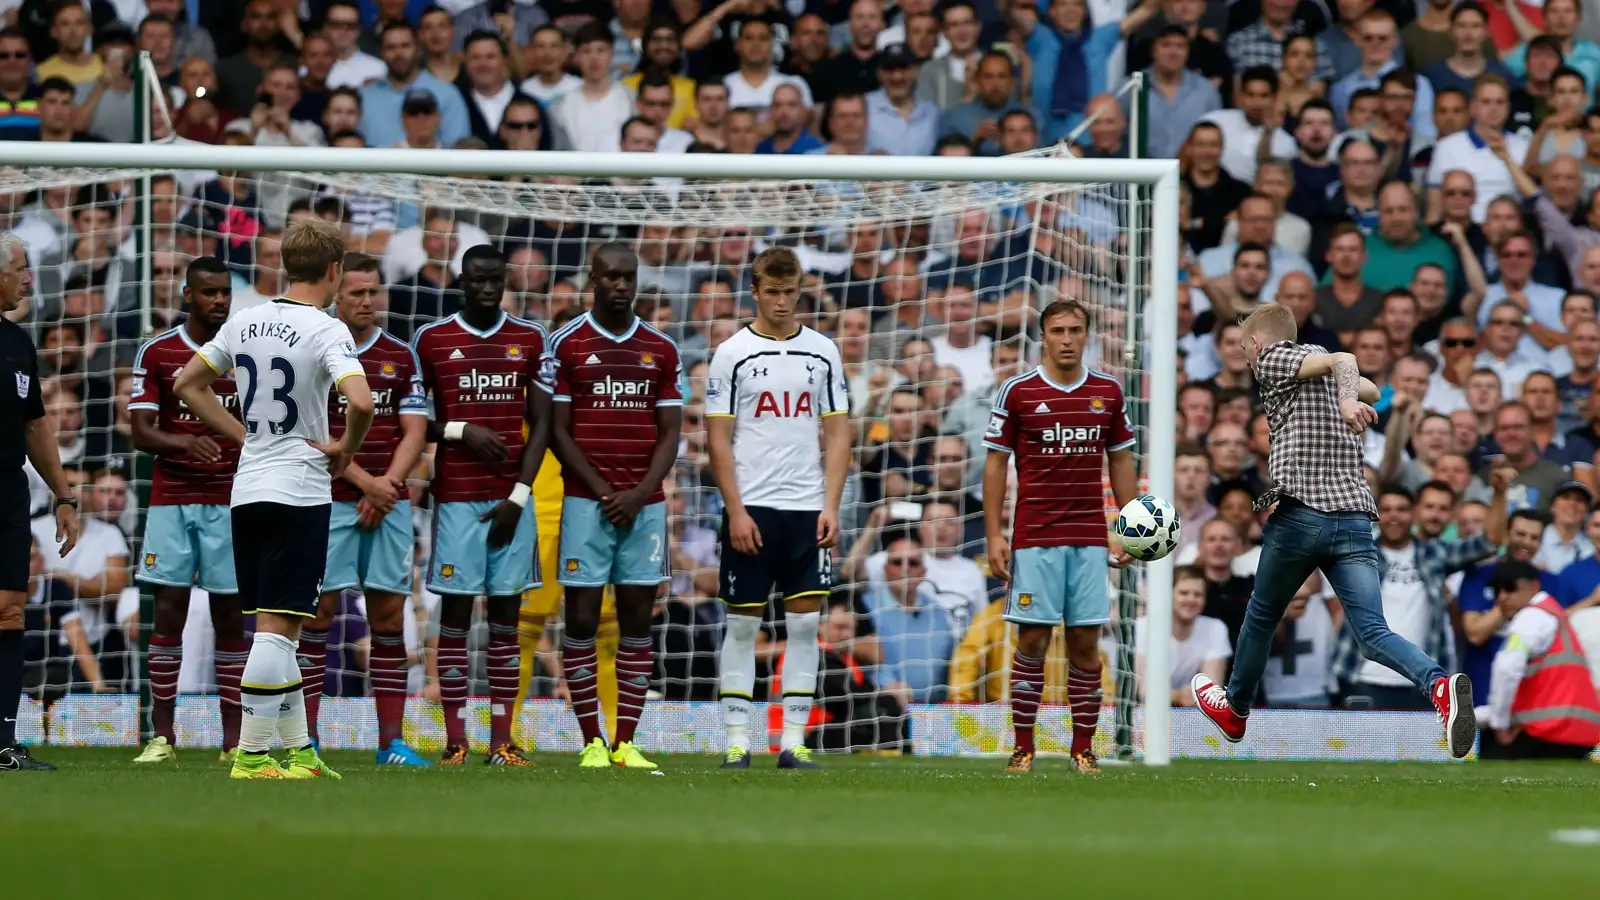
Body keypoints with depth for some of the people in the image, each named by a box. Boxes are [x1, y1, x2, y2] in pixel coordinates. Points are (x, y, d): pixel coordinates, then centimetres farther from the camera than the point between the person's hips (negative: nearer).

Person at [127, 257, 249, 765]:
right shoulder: (157, 354, 3)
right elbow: (141, 433, -3)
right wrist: (185, 442, -22)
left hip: (230, 501, 1)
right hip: (171, 500, -1)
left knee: (230, 617, 0)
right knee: (168, 612, -4)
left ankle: (234, 738, 3)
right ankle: (161, 736, -1)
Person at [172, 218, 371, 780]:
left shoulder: (244, 324, 8)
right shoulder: (326, 331, -12)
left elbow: (187, 385, 17)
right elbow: (361, 402, -27)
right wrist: (346, 448, -8)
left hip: (247, 490, 7)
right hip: (299, 492, -7)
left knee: (274, 626, 13)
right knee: (278, 626, -6)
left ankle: (297, 748, 19)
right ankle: (252, 754, -10)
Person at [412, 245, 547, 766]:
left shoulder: (529, 341, 8)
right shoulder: (431, 341, 3)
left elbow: (540, 424, 6)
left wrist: (519, 495, -3)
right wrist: (462, 432, -11)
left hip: (511, 496, 2)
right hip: (457, 494, -2)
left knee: (506, 613, 2)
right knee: (456, 610, -4)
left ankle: (502, 739, 4)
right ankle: (455, 739, -2)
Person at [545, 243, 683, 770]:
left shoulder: (661, 351, 10)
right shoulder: (567, 345, 1)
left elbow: (669, 434, 8)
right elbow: (557, 431, 0)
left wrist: (638, 495, -7)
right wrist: (603, 492, -8)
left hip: (645, 503, 3)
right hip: (587, 501, -3)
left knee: (638, 618, 2)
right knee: (582, 617, -4)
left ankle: (626, 743, 4)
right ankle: (592, 742, 0)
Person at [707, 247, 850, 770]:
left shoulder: (822, 353, 8)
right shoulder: (732, 354, 0)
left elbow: (837, 433, 9)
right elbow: (718, 438, -1)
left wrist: (831, 506, -1)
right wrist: (736, 511, -9)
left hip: (808, 509, 3)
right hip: (751, 508, -2)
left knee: (805, 622, 1)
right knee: (743, 623, 1)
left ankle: (794, 740, 3)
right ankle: (737, 740, 4)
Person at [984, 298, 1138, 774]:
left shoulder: (1108, 392, 7)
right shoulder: (1017, 391, -1)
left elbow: (1121, 461, 14)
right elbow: (996, 464, 2)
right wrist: (994, 535, -5)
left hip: (1090, 538, 2)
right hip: (1034, 537, -2)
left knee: (1086, 641, 1)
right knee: (1032, 640, -4)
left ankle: (1083, 746, 7)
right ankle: (1023, 746, 3)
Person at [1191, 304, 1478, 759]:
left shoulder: (1274, 358, 3)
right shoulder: (1324, 368, 23)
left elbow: (1341, 360, -16)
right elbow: (1370, 389, 44)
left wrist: (1346, 401, -33)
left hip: (1301, 514, -5)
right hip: (1357, 515, 5)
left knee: (1262, 616, 20)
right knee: (1374, 634, -8)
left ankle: (1235, 709, 40)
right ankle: (1440, 684, -36)